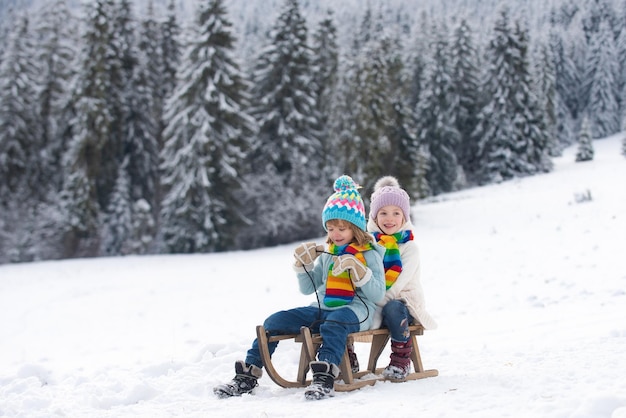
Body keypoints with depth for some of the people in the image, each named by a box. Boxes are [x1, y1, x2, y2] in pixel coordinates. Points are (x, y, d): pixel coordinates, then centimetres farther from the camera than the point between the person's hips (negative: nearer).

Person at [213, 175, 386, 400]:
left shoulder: (370, 254, 2)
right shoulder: (326, 254, 18)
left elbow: (378, 294, -7)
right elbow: (308, 288, 21)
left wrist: (357, 269, -20)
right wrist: (303, 264, 3)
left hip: (356, 310, -6)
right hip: (323, 308, 6)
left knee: (333, 323, -42)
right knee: (275, 321, -10)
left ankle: (325, 377, -54)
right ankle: (248, 375, -11)